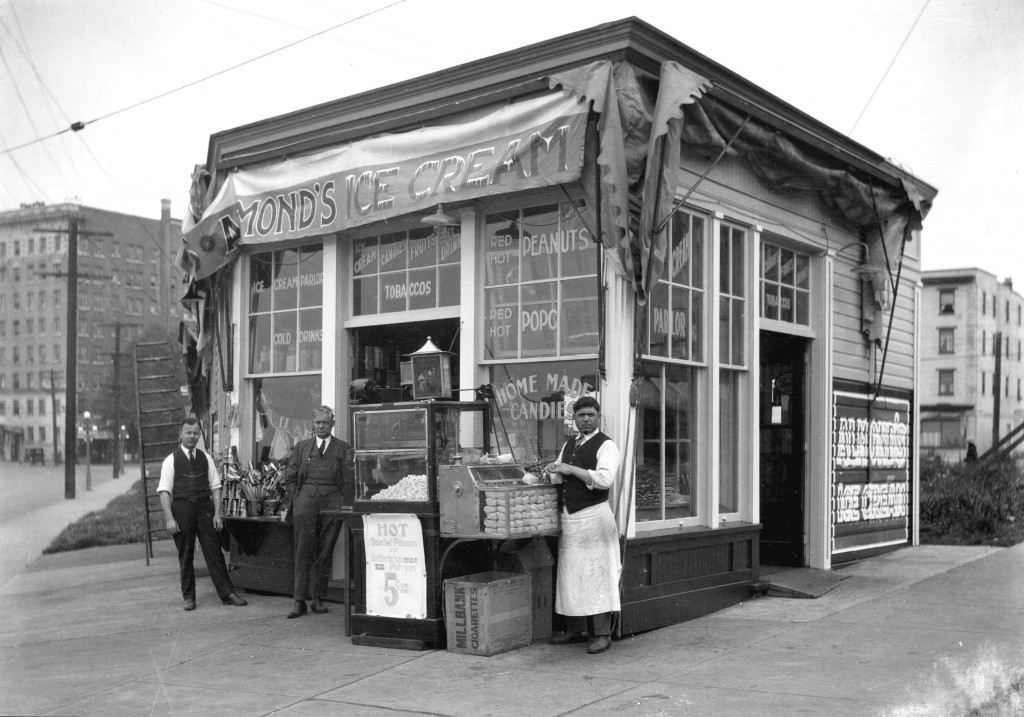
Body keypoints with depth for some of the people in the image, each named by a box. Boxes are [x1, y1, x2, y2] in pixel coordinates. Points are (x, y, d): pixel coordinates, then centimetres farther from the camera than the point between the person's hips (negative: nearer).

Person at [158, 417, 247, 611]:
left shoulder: (205, 458, 9)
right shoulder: (171, 460, 0)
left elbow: (215, 487, 7)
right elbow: (164, 491, -5)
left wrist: (217, 513, -1)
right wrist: (169, 519, -13)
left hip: (205, 509, 2)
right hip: (182, 509, -2)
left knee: (214, 553, 1)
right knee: (185, 556, 7)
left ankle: (227, 593, 5)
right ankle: (188, 597, 18)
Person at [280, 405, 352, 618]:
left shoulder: (344, 448, 11)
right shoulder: (301, 447, 15)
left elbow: (349, 479, 8)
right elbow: (289, 477, 15)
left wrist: (343, 501, -4)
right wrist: (295, 499, 4)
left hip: (332, 501, 0)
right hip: (305, 499, 1)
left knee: (325, 552, 2)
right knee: (303, 551, -1)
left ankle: (317, 598, 11)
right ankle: (299, 601, 2)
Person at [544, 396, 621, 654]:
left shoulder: (606, 445, -5)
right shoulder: (568, 445, 18)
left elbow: (605, 479, -19)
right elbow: (559, 479, 23)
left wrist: (572, 469, -18)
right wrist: (552, 471, 0)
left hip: (594, 515, -7)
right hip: (568, 515, 7)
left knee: (596, 574, -6)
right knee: (570, 574, 10)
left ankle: (602, 634, -1)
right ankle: (575, 630, 19)